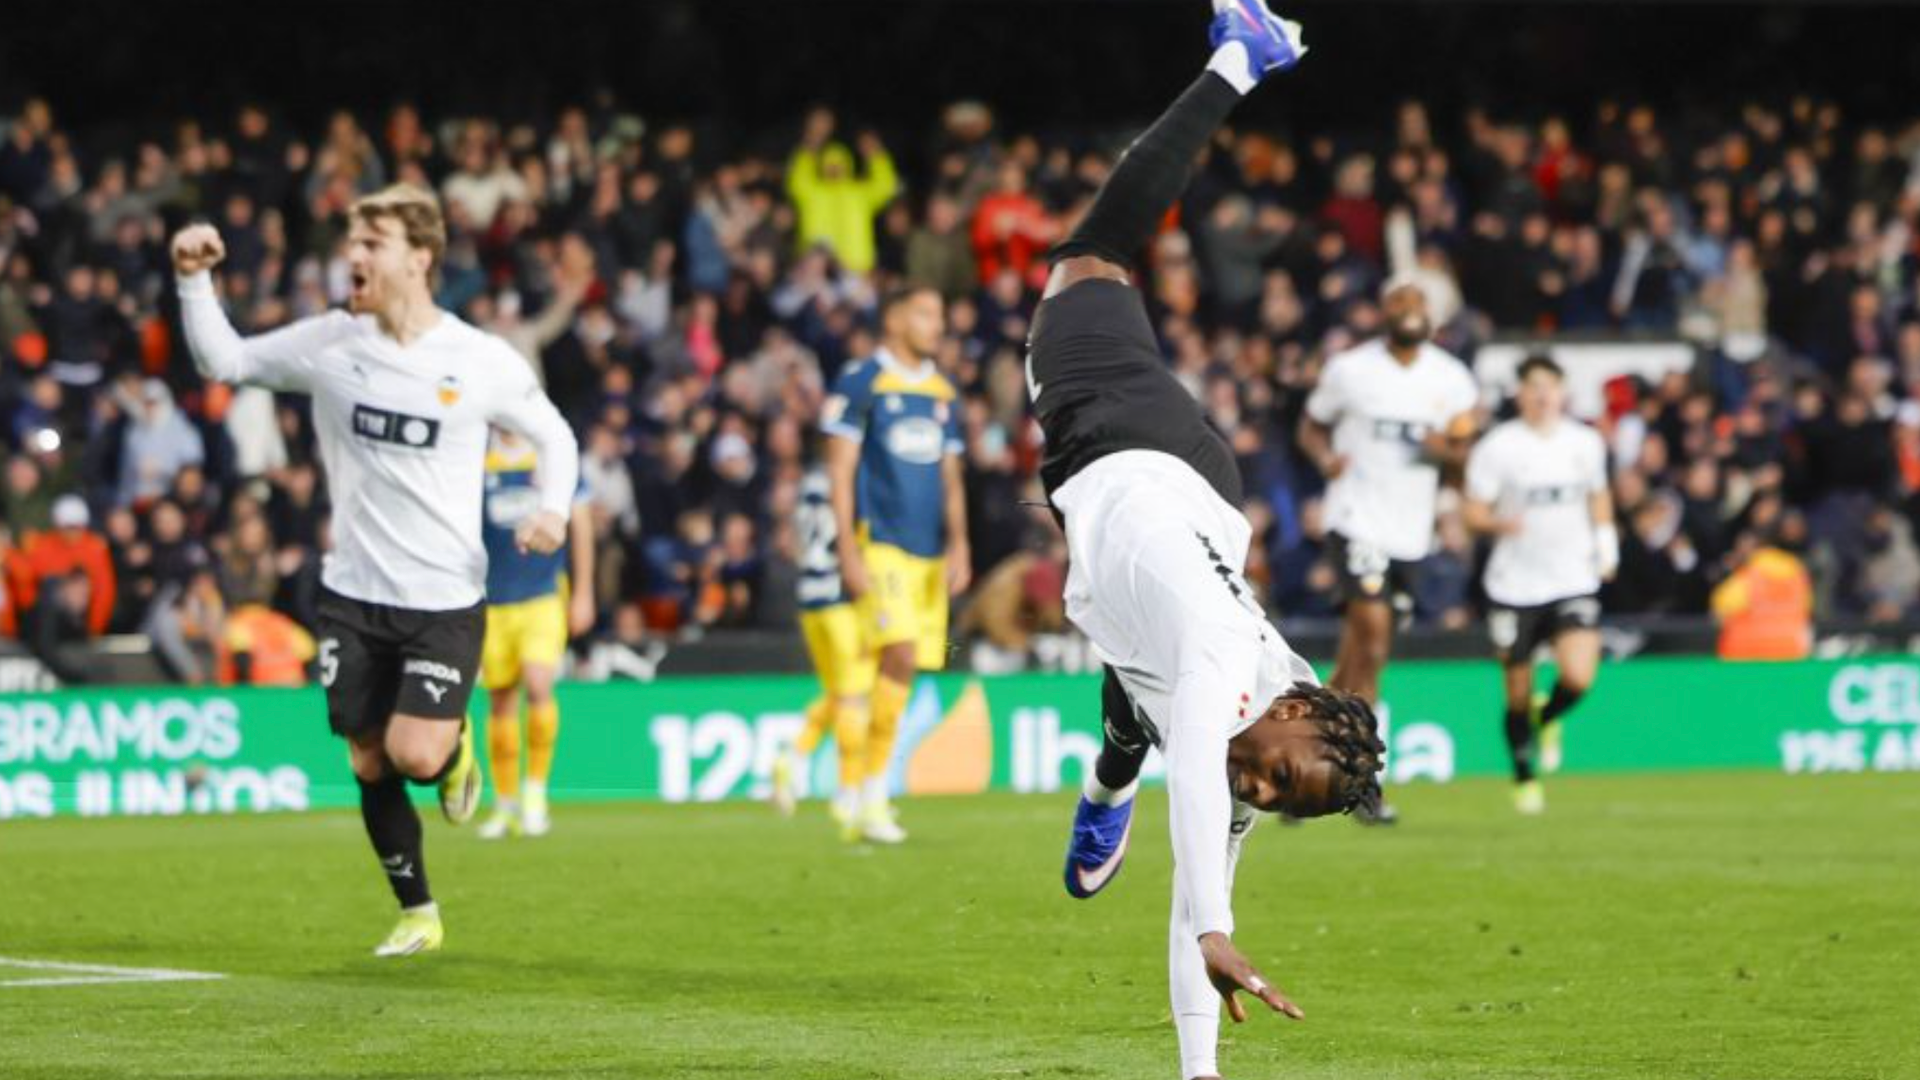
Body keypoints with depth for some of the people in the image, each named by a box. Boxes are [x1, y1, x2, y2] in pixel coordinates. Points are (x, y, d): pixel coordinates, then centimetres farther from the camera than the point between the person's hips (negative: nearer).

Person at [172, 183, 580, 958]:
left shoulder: (483, 363, -8)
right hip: (352, 594, 3)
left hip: (444, 600, -3)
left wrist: (553, 509, -12)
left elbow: (553, 435, 5)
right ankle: (417, 914, 24)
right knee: (370, 763, 6)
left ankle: (455, 749, 21)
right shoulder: (330, 343, -1)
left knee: (415, 755, -17)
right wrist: (193, 282, -8)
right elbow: (224, 362, 6)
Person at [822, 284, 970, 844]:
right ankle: (872, 802, -17)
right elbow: (840, 470, -5)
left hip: (930, 553, 6)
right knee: (900, 656, -20)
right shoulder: (860, 381, -3)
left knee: (904, 670, 4)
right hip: (880, 543, -6)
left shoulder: (942, 392, 16)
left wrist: (958, 544, 6)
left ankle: (871, 799, 14)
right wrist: (848, 550, -12)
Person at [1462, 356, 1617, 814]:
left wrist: (1606, 545, 14)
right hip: (1515, 586, -2)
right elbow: (1473, 510, -4)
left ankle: (1548, 718, 17)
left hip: (1574, 582, 2)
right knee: (1518, 694, 5)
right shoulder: (1498, 447, -6)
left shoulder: (1585, 442, 5)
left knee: (1579, 678, -18)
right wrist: (1501, 523, -24)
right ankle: (1524, 779, 28)